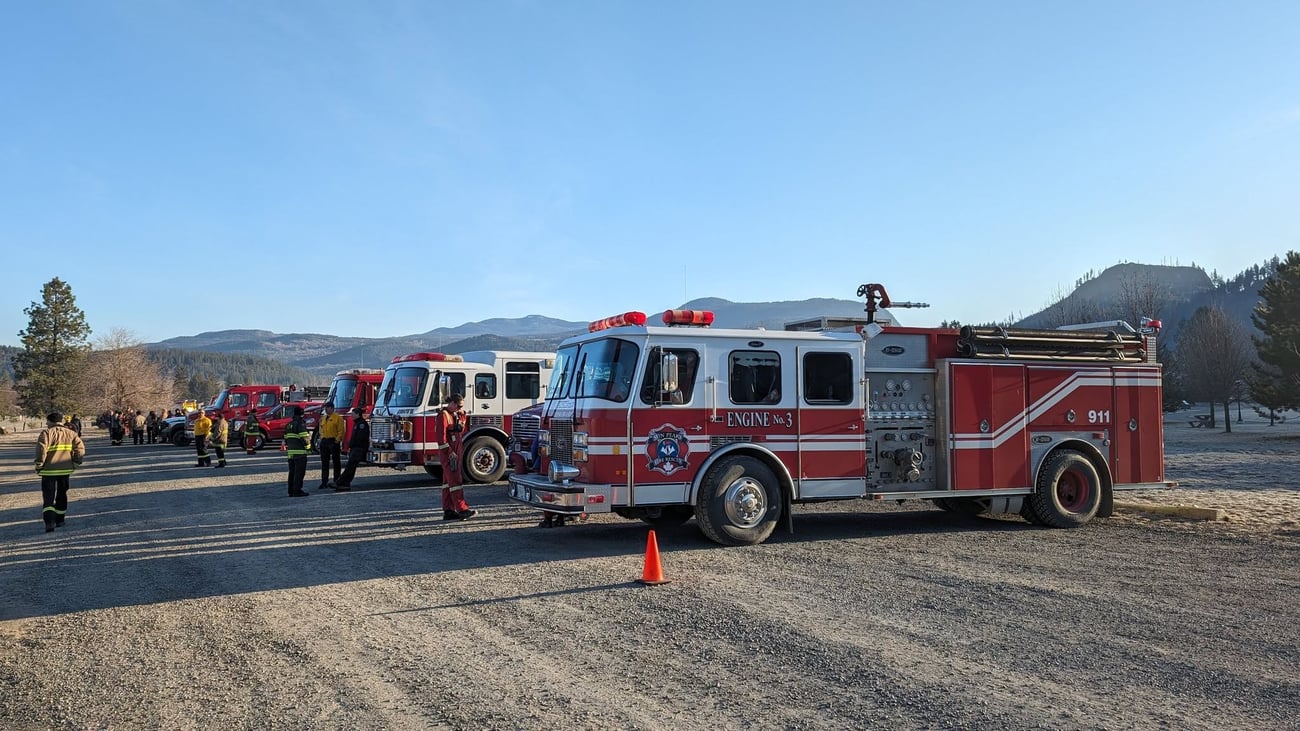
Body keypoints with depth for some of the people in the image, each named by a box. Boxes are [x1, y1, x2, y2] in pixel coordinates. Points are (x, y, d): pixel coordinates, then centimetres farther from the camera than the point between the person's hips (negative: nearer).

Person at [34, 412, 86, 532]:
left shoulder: (47, 432, -6)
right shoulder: (70, 433, 9)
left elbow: (41, 448, -19)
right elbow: (80, 448, -1)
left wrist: (39, 465, -10)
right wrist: (75, 464, 6)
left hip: (49, 470, -4)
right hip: (65, 469, 4)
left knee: (48, 497, -2)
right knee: (62, 495, 19)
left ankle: (49, 521, -18)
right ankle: (59, 519, 26)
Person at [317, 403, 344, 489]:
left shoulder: (338, 418, -5)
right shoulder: (323, 419, 17)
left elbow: (341, 431, -10)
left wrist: (337, 440, -16)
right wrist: (321, 439, 10)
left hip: (333, 441, -7)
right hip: (324, 442, 7)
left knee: (335, 462, 1)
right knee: (324, 463, 7)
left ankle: (336, 481, 7)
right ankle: (324, 482, 10)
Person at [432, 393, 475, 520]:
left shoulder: (457, 415, 17)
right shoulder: (443, 415, -11)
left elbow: (461, 432, 19)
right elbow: (440, 436, -18)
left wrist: (462, 415, 9)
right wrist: (450, 452, -22)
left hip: (456, 452, 9)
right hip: (447, 453, -9)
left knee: (449, 481, 9)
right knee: (455, 481, -12)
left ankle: (448, 511, 11)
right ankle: (462, 509, -17)